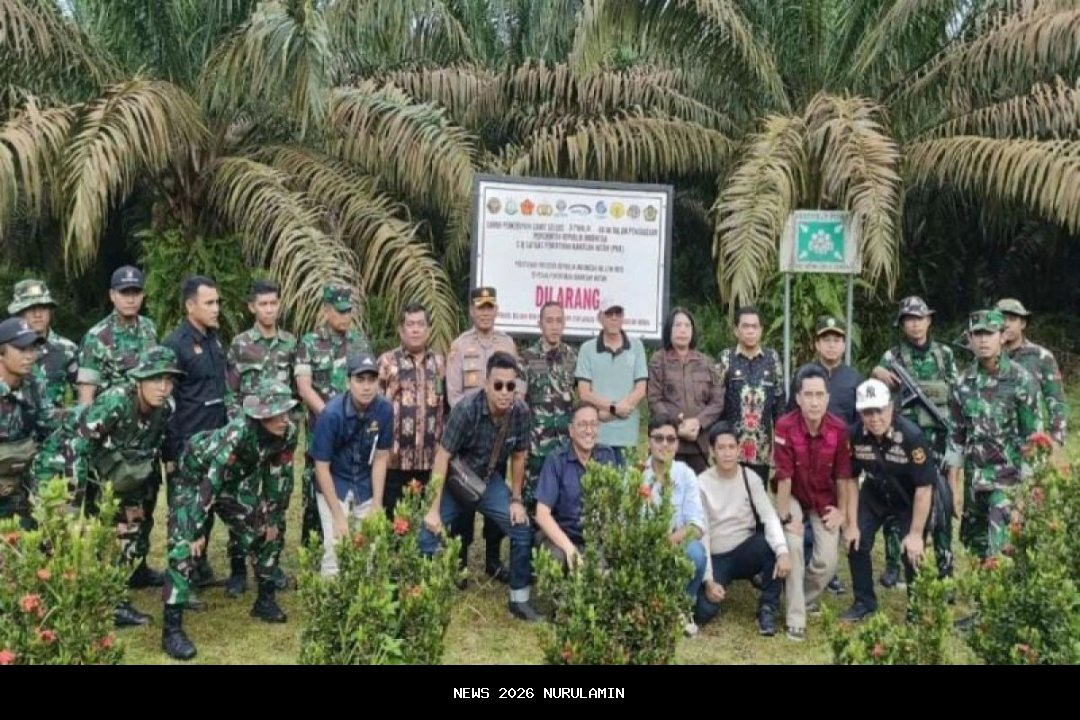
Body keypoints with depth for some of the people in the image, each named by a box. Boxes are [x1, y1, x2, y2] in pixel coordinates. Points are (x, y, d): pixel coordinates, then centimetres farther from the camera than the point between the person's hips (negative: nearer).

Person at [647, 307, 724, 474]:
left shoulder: (705, 363, 14)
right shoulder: (658, 361, 6)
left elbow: (718, 401, 8)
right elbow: (654, 401, -3)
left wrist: (698, 422, -9)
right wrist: (676, 426, -15)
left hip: (700, 443, 3)